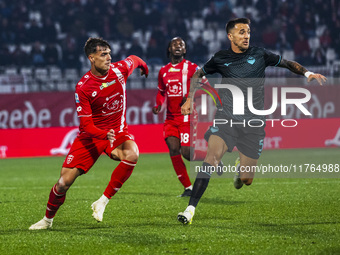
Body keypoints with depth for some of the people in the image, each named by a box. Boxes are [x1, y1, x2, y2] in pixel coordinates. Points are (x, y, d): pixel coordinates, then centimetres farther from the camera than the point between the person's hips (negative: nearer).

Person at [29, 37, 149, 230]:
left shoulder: (119, 69, -9)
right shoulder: (83, 87, -17)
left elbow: (134, 60, 17)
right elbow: (86, 125, -18)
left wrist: (144, 68, 39)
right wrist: (105, 134, -36)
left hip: (117, 130, 2)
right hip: (91, 135, -2)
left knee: (132, 155, -34)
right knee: (65, 181, -8)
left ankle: (103, 202, -20)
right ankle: (48, 219, 21)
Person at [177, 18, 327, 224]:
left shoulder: (259, 55, 5)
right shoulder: (220, 59, 4)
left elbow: (287, 63, 13)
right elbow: (198, 74, 20)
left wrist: (308, 73, -3)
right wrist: (189, 100, 12)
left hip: (253, 125, 1)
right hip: (226, 118, -1)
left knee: (247, 180, 3)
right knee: (212, 157, -26)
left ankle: (241, 167, 44)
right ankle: (191, 209, -26)